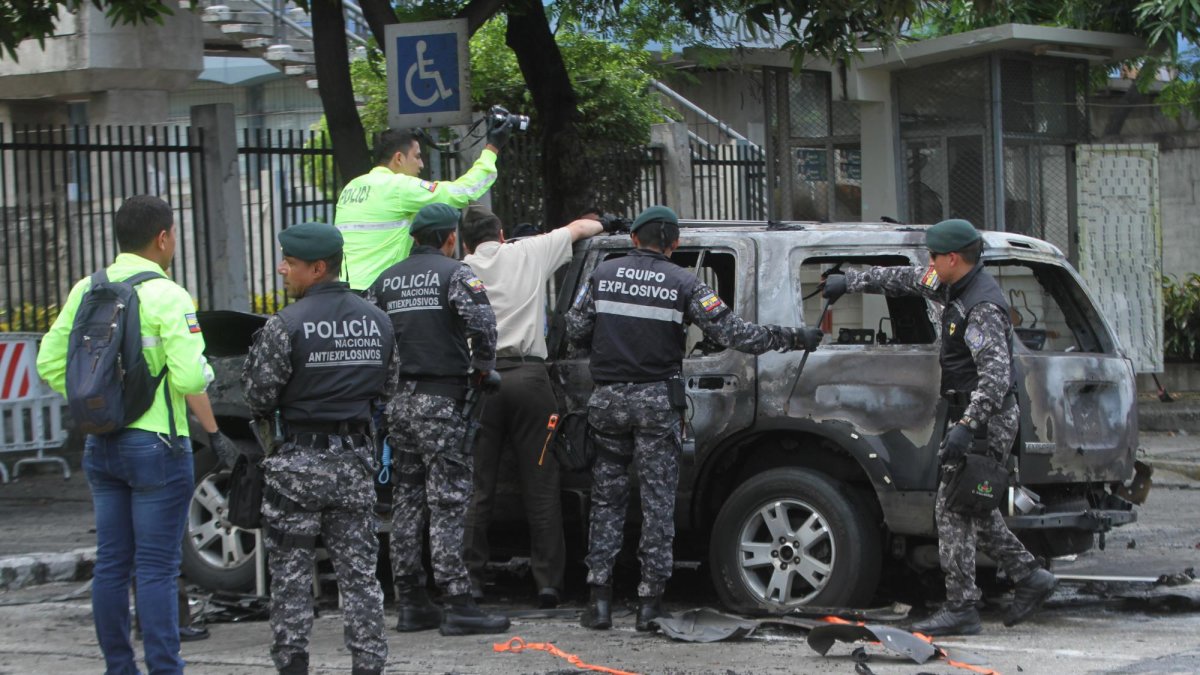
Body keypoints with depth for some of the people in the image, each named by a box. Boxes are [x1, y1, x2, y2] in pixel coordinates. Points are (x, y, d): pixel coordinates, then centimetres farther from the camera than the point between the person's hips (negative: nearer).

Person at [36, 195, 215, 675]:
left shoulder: (87, 291, 5)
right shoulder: (167, 297, -14)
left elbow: (49, 363, 7)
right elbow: (189, 378, -20)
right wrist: (206, 370, 2)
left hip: (101, 445, 6)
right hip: (156, 445, -6)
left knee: (111, 564, 12)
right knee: (156, 568, -3)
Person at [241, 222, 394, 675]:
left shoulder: (286, 326, -13)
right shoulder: (377, 322, 5)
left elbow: (258, 397, -11)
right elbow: (384, 386, 11)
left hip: (299, 462, -5)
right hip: (356, 459, 5)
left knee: (290, 572, 5)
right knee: (359, 572, 9)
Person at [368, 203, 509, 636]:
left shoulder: (386, 281, 12)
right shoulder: (455, 274, -6)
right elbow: (482, 323, -21)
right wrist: (482, 369, -6)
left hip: (400, 401, 6)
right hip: (442, 402, -6)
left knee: (406, 502, 11)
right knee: (447, 503, -7)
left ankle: (411, 604, 14)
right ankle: (458, 607, -9)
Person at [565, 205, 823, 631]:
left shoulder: (603, 275, 2)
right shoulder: (683, 285, -5)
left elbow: (575, 331, 2)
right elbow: (732, 332, -8)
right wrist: (792, 339, 0)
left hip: (608, 399, 2)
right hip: (657, 402, -2)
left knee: (606, 499, 11)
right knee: (657, 501, 4)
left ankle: (599, 599, 5)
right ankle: (650, 602, 2)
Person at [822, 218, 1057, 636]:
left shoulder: (983, 307, -22)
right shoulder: (954, 287, 9)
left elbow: (996, 374, -31)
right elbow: (904, 279, 25)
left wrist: (967, 426, -38)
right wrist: (850, 282, 29)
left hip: (987, 420, -10)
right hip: (970, 416, 10)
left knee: (953, 509, -9)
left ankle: (961, 610, -8)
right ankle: (1029, 578, 20)